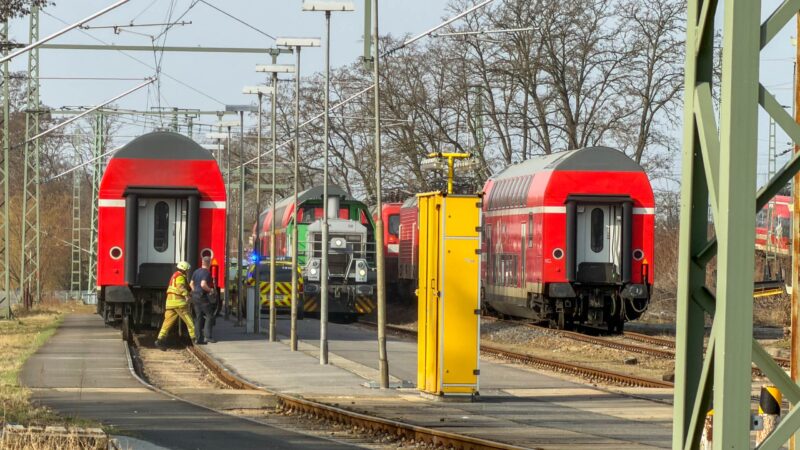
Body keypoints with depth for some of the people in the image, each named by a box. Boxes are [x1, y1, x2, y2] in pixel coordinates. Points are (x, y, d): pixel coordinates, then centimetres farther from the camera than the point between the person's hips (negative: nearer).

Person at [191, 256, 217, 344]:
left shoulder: (196, 271, 11)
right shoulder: (207, 273, -14)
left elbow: (191, 283, 16)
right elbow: (203, 284, -26)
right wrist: (210, 290, -13)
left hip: (195, 296, 8)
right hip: (203, 297, -8)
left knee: (198, 317, 8)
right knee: (209, 316, -1)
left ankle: (199, 338, 7)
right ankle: (207, 336, -11)